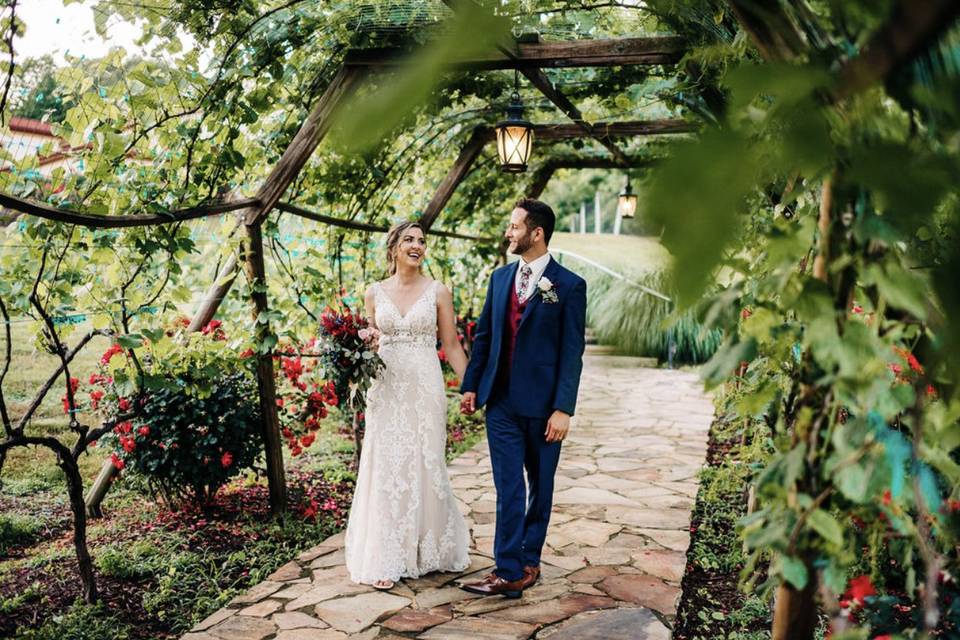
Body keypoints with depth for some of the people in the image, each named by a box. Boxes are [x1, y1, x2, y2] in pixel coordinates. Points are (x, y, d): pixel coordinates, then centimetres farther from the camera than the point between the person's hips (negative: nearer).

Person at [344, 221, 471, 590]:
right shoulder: (374, 294, 7)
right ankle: (385, 559, 10)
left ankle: (429, 549, 24)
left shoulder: (437, 292, 2)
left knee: (425, 466, 6)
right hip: (387, 390, 1)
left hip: (425, 389, -1)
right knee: (386, 469, 1)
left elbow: (452, 345, 4)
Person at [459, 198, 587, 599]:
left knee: (540, 486, 12)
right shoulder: (500, 277, 8)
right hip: (501, 401, 3)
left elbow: (572, 352, -9)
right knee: (508, 488, 1)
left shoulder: (569, 286, -7)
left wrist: (563, 409, -13)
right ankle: (509, 572, 4)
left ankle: (528, 560, 26)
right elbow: (483, 335, 13)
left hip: (542, 404, -3)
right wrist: (471, 385, 9)